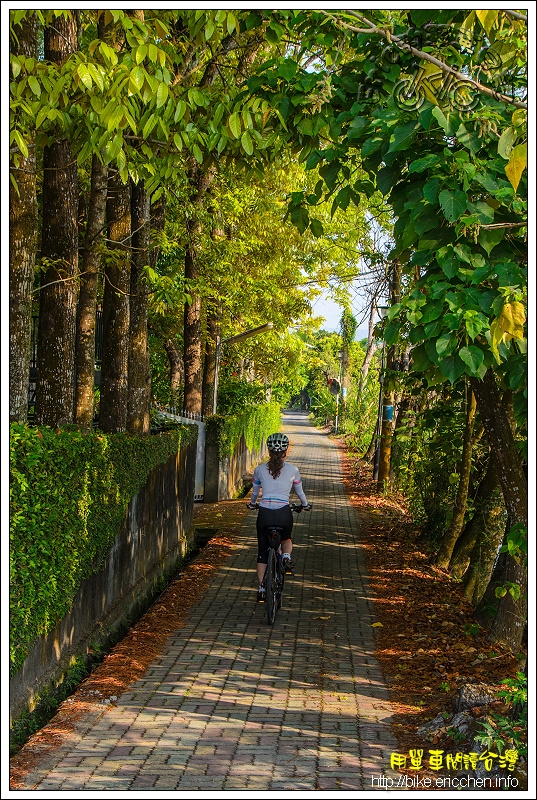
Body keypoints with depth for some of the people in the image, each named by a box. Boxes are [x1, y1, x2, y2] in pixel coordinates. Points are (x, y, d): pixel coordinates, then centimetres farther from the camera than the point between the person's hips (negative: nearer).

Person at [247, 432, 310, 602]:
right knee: (286, 539, 31)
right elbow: (299, 491, 20)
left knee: (262, 553, 15)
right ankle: (286, 557, 0)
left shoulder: (260, 469, 8)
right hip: (284, 514, -1)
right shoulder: (292, 470, 6)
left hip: (264, 513, 1)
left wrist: (252, 504, 45)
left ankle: (261, 590, 14)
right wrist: (305, 504, 41)